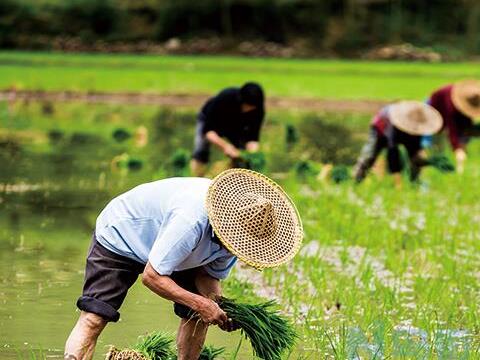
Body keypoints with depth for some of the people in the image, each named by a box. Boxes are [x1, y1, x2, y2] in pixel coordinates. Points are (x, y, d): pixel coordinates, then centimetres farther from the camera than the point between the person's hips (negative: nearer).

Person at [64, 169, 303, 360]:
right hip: (120, 237, -7)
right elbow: (151, 276, -35)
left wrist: (220, 306, -25)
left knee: (198, 315, -3)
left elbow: (210, 273, -5)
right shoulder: (192, 221, -43)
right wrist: (201, 303, -36)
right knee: (94, 318, -19)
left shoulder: (238, 227, -19)